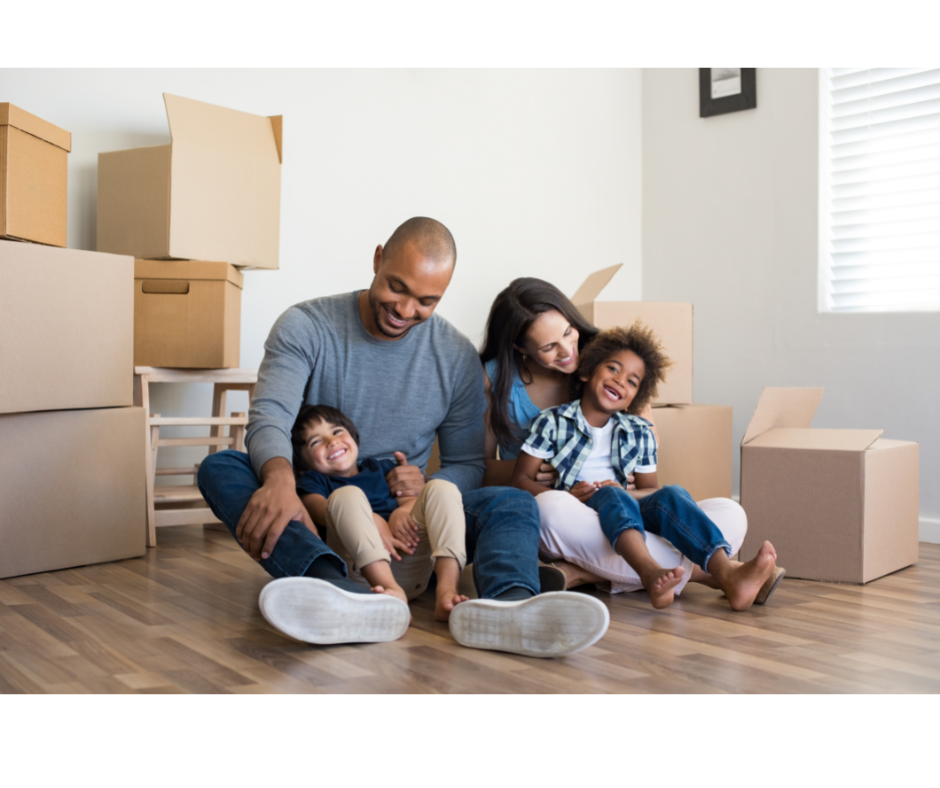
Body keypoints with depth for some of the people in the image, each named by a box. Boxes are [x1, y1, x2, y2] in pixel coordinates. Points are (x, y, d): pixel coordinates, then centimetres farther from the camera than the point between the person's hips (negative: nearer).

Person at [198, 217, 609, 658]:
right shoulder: (305, 327, -3)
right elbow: (270, 416, -18)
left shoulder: (457, 358, 4)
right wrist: (279, 477, -42)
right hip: (312, 512, -1)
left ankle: (505, 603, -58)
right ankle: (343, 597, -56)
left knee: (513, 504, -21)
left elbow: (467, 464, 8)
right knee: (219, 468, -29)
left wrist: (428, 489, -17)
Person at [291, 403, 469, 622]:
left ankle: (447, 589, -36)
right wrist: (373, 522, -18)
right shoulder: (312, 481, 24)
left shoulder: (381, 469, 34)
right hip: (360, 568, -3)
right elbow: (319, 509, 0)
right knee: (346, 495, -23)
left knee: (441, 488, -11)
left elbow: (411, 499, 18)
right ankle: (391, 591, -47)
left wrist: (404, 511, -9)